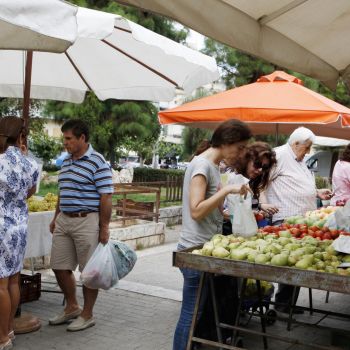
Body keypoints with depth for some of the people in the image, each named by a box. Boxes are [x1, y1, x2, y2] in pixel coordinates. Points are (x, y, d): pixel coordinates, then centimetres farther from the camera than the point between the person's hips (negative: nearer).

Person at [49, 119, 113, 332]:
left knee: (89, 271, 4)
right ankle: (72, 307, 31)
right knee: (60, 267, 12)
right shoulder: (66, 162, 13)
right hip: (64, 220, 8)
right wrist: (56, 218, 19)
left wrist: (104, 227, -16)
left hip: (87, 221, -8)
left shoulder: (97, 163, -12)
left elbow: (106, 197, -14)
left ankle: (87, 315, 18)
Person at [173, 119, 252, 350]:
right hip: (196, 250, -9)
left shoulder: (212, 165, 13)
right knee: (192, 314, -3)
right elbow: (196, 211, -22)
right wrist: (226, 190, -22)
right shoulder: (202, 164, -14)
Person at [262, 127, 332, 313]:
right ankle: (283, 303, 5)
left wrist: (317, 192, 18)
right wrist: (264, 204, -23)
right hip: (285, 220, -9)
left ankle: (287, 302, 17)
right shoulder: (279, 155, -10)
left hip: (303, 218, 9)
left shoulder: (299, 160, 21)